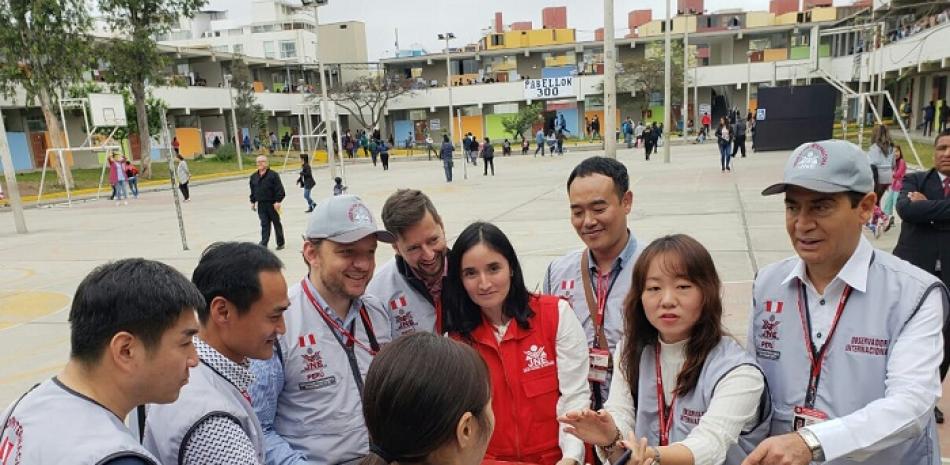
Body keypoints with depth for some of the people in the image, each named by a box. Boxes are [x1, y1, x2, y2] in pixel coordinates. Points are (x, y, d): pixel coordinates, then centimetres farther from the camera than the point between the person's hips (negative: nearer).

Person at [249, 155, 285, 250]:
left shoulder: (273, 175, -7)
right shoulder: (253, 176, 10)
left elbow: (279, 189, -11)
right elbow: (252, 191, 19)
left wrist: (278, 201, -17)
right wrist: (253, 202, 14)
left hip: (272, 204, -4)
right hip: (261, 205, 4)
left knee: (277, 223, 8)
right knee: (264, 224, 0)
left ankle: (280, 243, 19)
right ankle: (263, 244, -3)